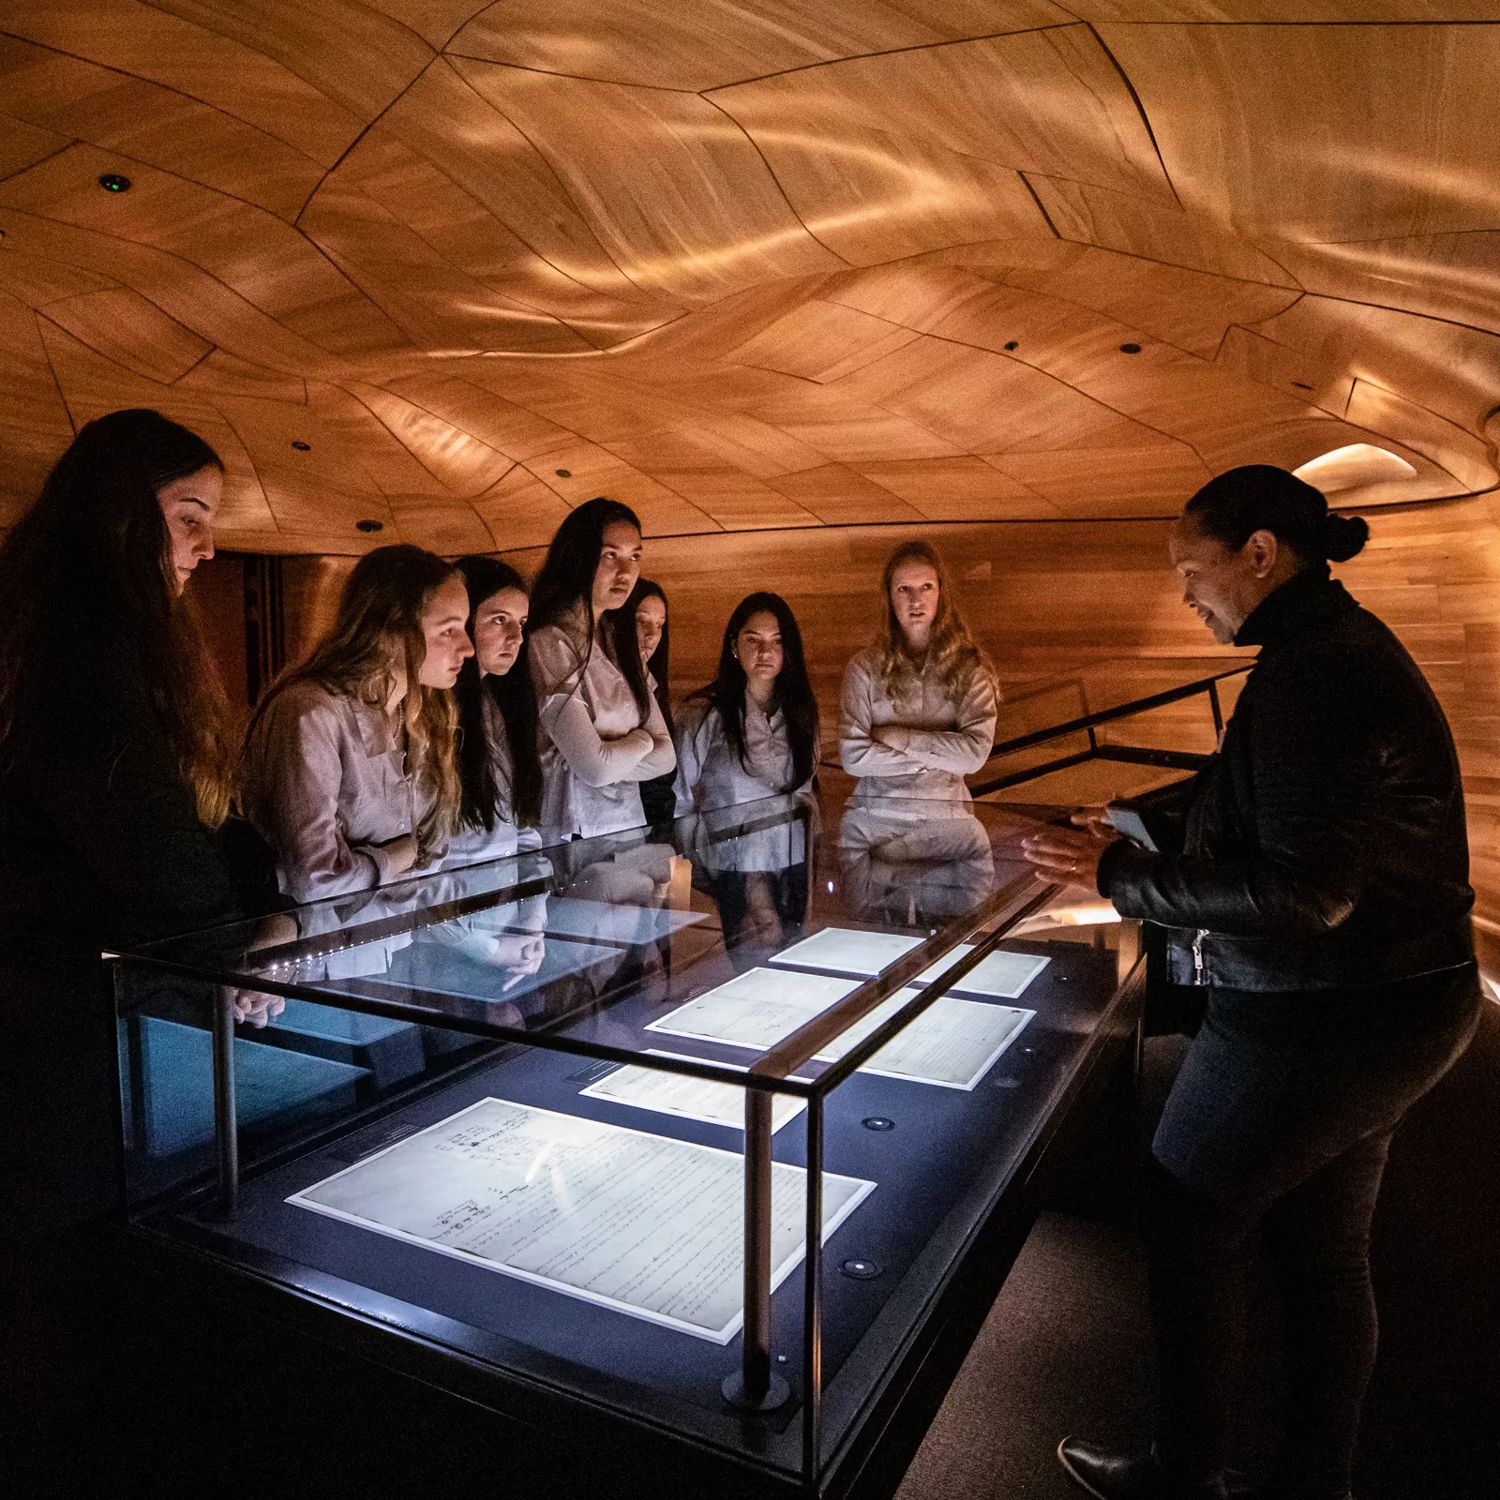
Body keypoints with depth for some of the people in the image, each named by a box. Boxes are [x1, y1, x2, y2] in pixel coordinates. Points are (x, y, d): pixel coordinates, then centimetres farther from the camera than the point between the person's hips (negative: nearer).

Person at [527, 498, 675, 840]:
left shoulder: (621, 643, 11)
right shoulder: (548, 645, -13)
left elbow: (665, 757, 6)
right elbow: (595, 768, -17)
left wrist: (607, 761, -11)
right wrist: (641, 740, 1)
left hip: (630, 826, 5)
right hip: (574, 836, -5)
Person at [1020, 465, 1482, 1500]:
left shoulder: (1310, 674, -23)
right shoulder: (1344, 644, 10)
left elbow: (1308, 892, -27)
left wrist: (1121, 876, -21)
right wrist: (1140, 836, 9)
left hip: (1317, 1021, -10)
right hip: (1389, 1007, 10)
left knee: (1188, 1230, 8)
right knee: (1326, 1252, 20)